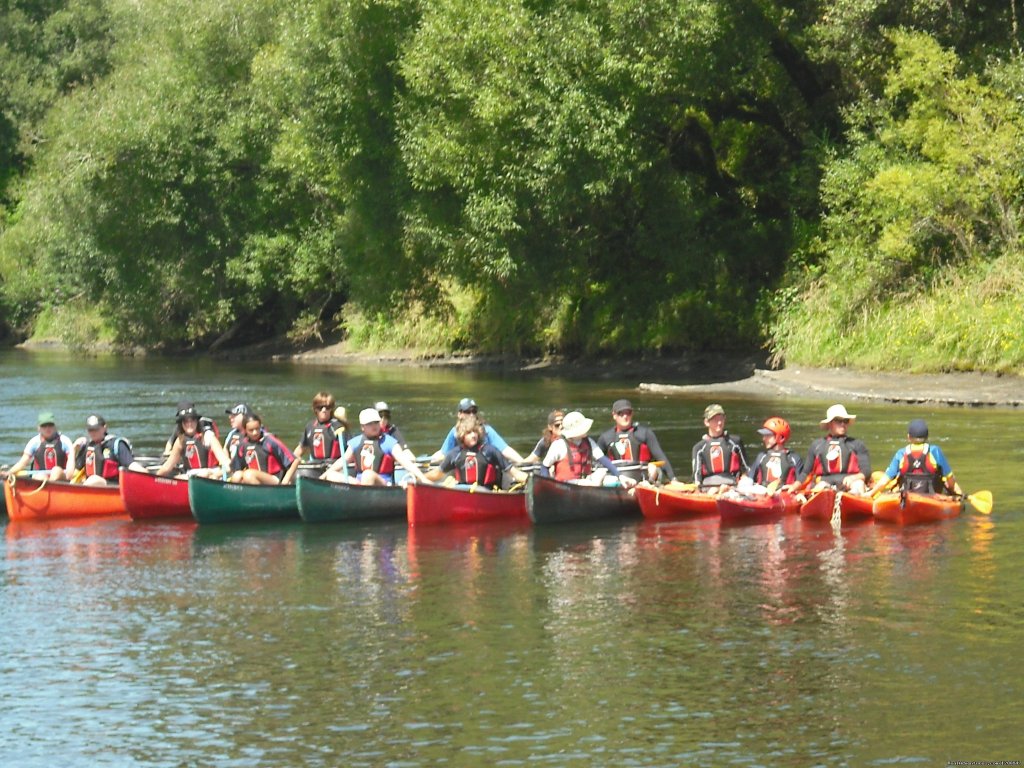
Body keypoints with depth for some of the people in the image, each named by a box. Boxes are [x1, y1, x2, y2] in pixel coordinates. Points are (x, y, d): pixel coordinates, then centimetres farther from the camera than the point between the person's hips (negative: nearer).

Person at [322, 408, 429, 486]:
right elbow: (343, 461, 22)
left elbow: (406, 462, -10)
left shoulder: (389, 442, -2)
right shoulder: (356, 442, 13)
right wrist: (323, 476, 19)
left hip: (384, 486, -5)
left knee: (368, 475, -37)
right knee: (331, 476, -10)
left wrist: (423, 480, -21)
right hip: (359, 483, 5)